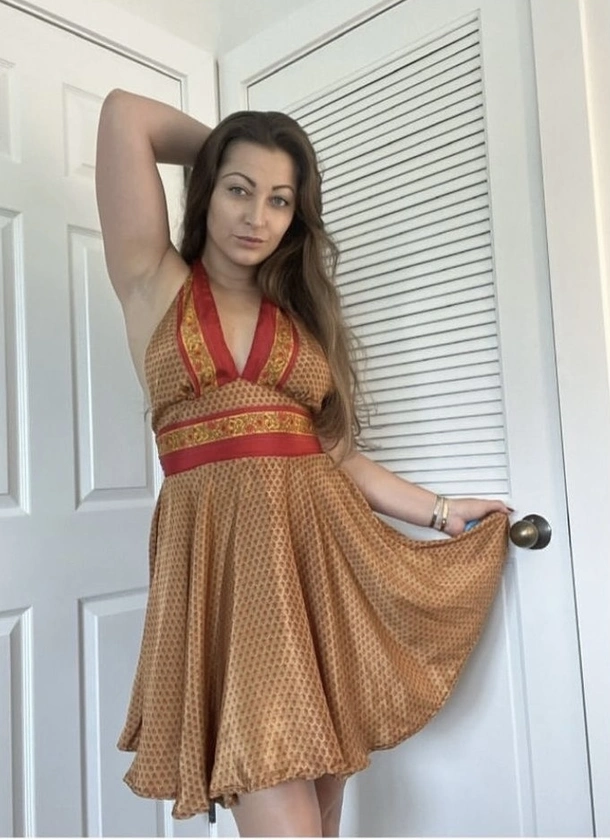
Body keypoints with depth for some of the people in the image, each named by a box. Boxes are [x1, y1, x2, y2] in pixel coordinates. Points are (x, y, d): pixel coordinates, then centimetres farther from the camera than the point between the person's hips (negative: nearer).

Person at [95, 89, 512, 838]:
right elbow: (125, 115, 3)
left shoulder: (301, 312, 16)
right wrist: (222, 153, 16)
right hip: (219, 555, -3)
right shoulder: (154, 285, 8)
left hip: (321, 549, 4)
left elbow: (336, 450, 13)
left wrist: (440, 511, 14)